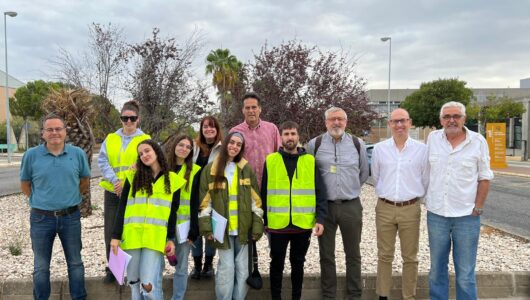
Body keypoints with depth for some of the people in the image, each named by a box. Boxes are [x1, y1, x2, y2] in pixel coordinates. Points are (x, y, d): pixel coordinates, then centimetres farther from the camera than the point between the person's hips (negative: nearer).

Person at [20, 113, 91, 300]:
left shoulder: (78, 154, -3)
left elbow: (85, 181, 11)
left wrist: (70, 198, 7)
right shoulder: (31, 155, -6)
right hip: (41, 218, -1)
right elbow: (25, 185, 7)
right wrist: (40, 201, 3)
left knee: (75, 263, 14)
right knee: (41, 267, 13)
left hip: (71, 217, 1)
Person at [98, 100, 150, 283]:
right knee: (111, 232, 7)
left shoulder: (145, 140, 1)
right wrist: (114, 181, -16)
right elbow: (102, 161, 0)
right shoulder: (110, 139, 10)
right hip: (112, 192, 3)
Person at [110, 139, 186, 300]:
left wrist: (171, 239, 3)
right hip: (131, 237, 2)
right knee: (133, 282, 9)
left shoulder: (172, 180, 4)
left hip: (155, 238, -2)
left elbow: (172, 213, 9)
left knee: (149, 284, -9)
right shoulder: (133, 176, 5)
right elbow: (121, 208, 5)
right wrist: (116, 235, -2)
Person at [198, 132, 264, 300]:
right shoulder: (210, 170, 1)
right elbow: (205, 201, -1)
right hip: (222, 228, -2)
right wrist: (207, 228, -8)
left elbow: (255, 200, 5)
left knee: (242, 268, 9)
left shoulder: (247, 169, 5)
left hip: (243, 227, 2)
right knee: (227, 268, -2)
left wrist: (257, 226, -1)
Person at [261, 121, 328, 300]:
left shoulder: (310, 161, 2)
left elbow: (320, 193, 0)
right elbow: (264, 194, 4)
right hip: (277, 224, 0)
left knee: (298, 263, 14)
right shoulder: (270, 160, 1)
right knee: (277, 263, 12)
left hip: (303, 224, 0)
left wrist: (320, 219, -9)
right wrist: (264, 220, 4)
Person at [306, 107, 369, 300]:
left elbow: (364, 173, 15)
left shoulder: (358, 144, 2)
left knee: (353, 254, 11)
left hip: (351, 206, 1)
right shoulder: (314, 144, -3)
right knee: (326, 255, 11)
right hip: (324, 206, -1)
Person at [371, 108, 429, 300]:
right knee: (384, 255, 10)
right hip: (385, 208, 1)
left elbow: (426, 180, 7)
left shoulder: (422, 149, -2)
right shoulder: (379, 149, 1)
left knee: (410, 257, 9)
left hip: (410, 209, -1)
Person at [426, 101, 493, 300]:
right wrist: (427, 199, 9)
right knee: (437, 268, 15)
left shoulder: (478, 142, -3)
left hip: (466, 216, -2)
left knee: (465, 273, 4)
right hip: (436, 214, 2)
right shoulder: (433, 138, 2)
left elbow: (484, 178, 1)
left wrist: (478, 208, -3)